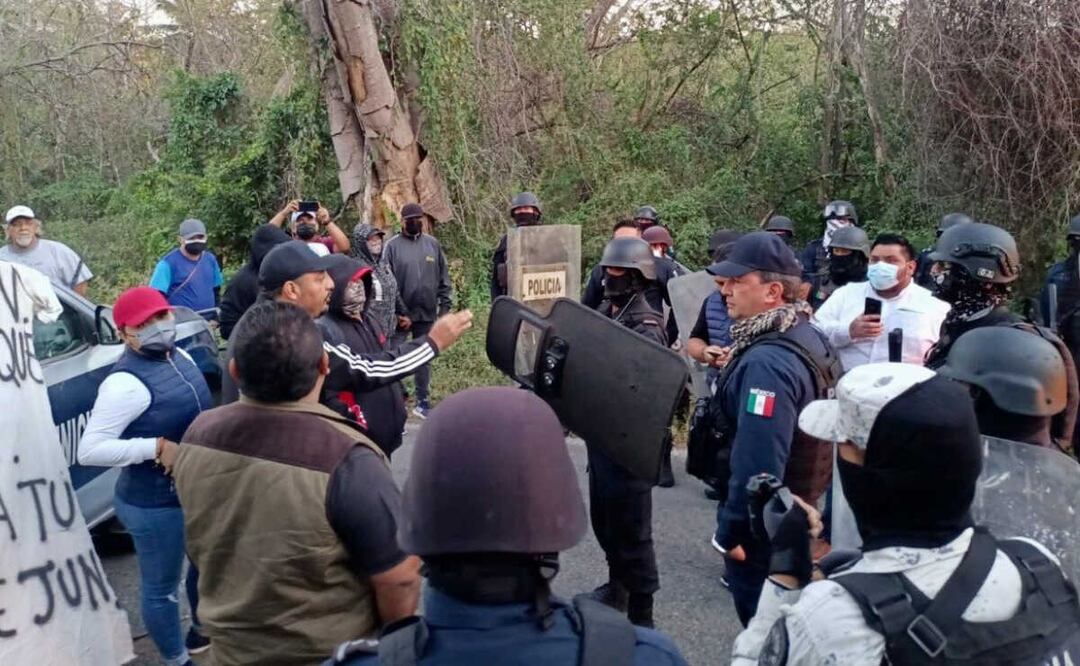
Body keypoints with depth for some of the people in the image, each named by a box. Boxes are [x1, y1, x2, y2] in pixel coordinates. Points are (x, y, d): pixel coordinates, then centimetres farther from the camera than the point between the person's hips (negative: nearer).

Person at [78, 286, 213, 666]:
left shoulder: (180, 356, 3)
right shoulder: (126, 383, -24)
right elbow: (89, 450, -26)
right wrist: (156, 447, -29)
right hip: (156, 505, -9)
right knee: (161, 587, 10)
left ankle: (202, 628, 53)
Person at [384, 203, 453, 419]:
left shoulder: (433, 244, 5)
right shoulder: (393, 246, -5)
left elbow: (444, 279, 8)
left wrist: (444, 307, 0)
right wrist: (401, 313, -12)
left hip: (427, 314, 4)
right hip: (401, 315, -3)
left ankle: (422, 402, 22)